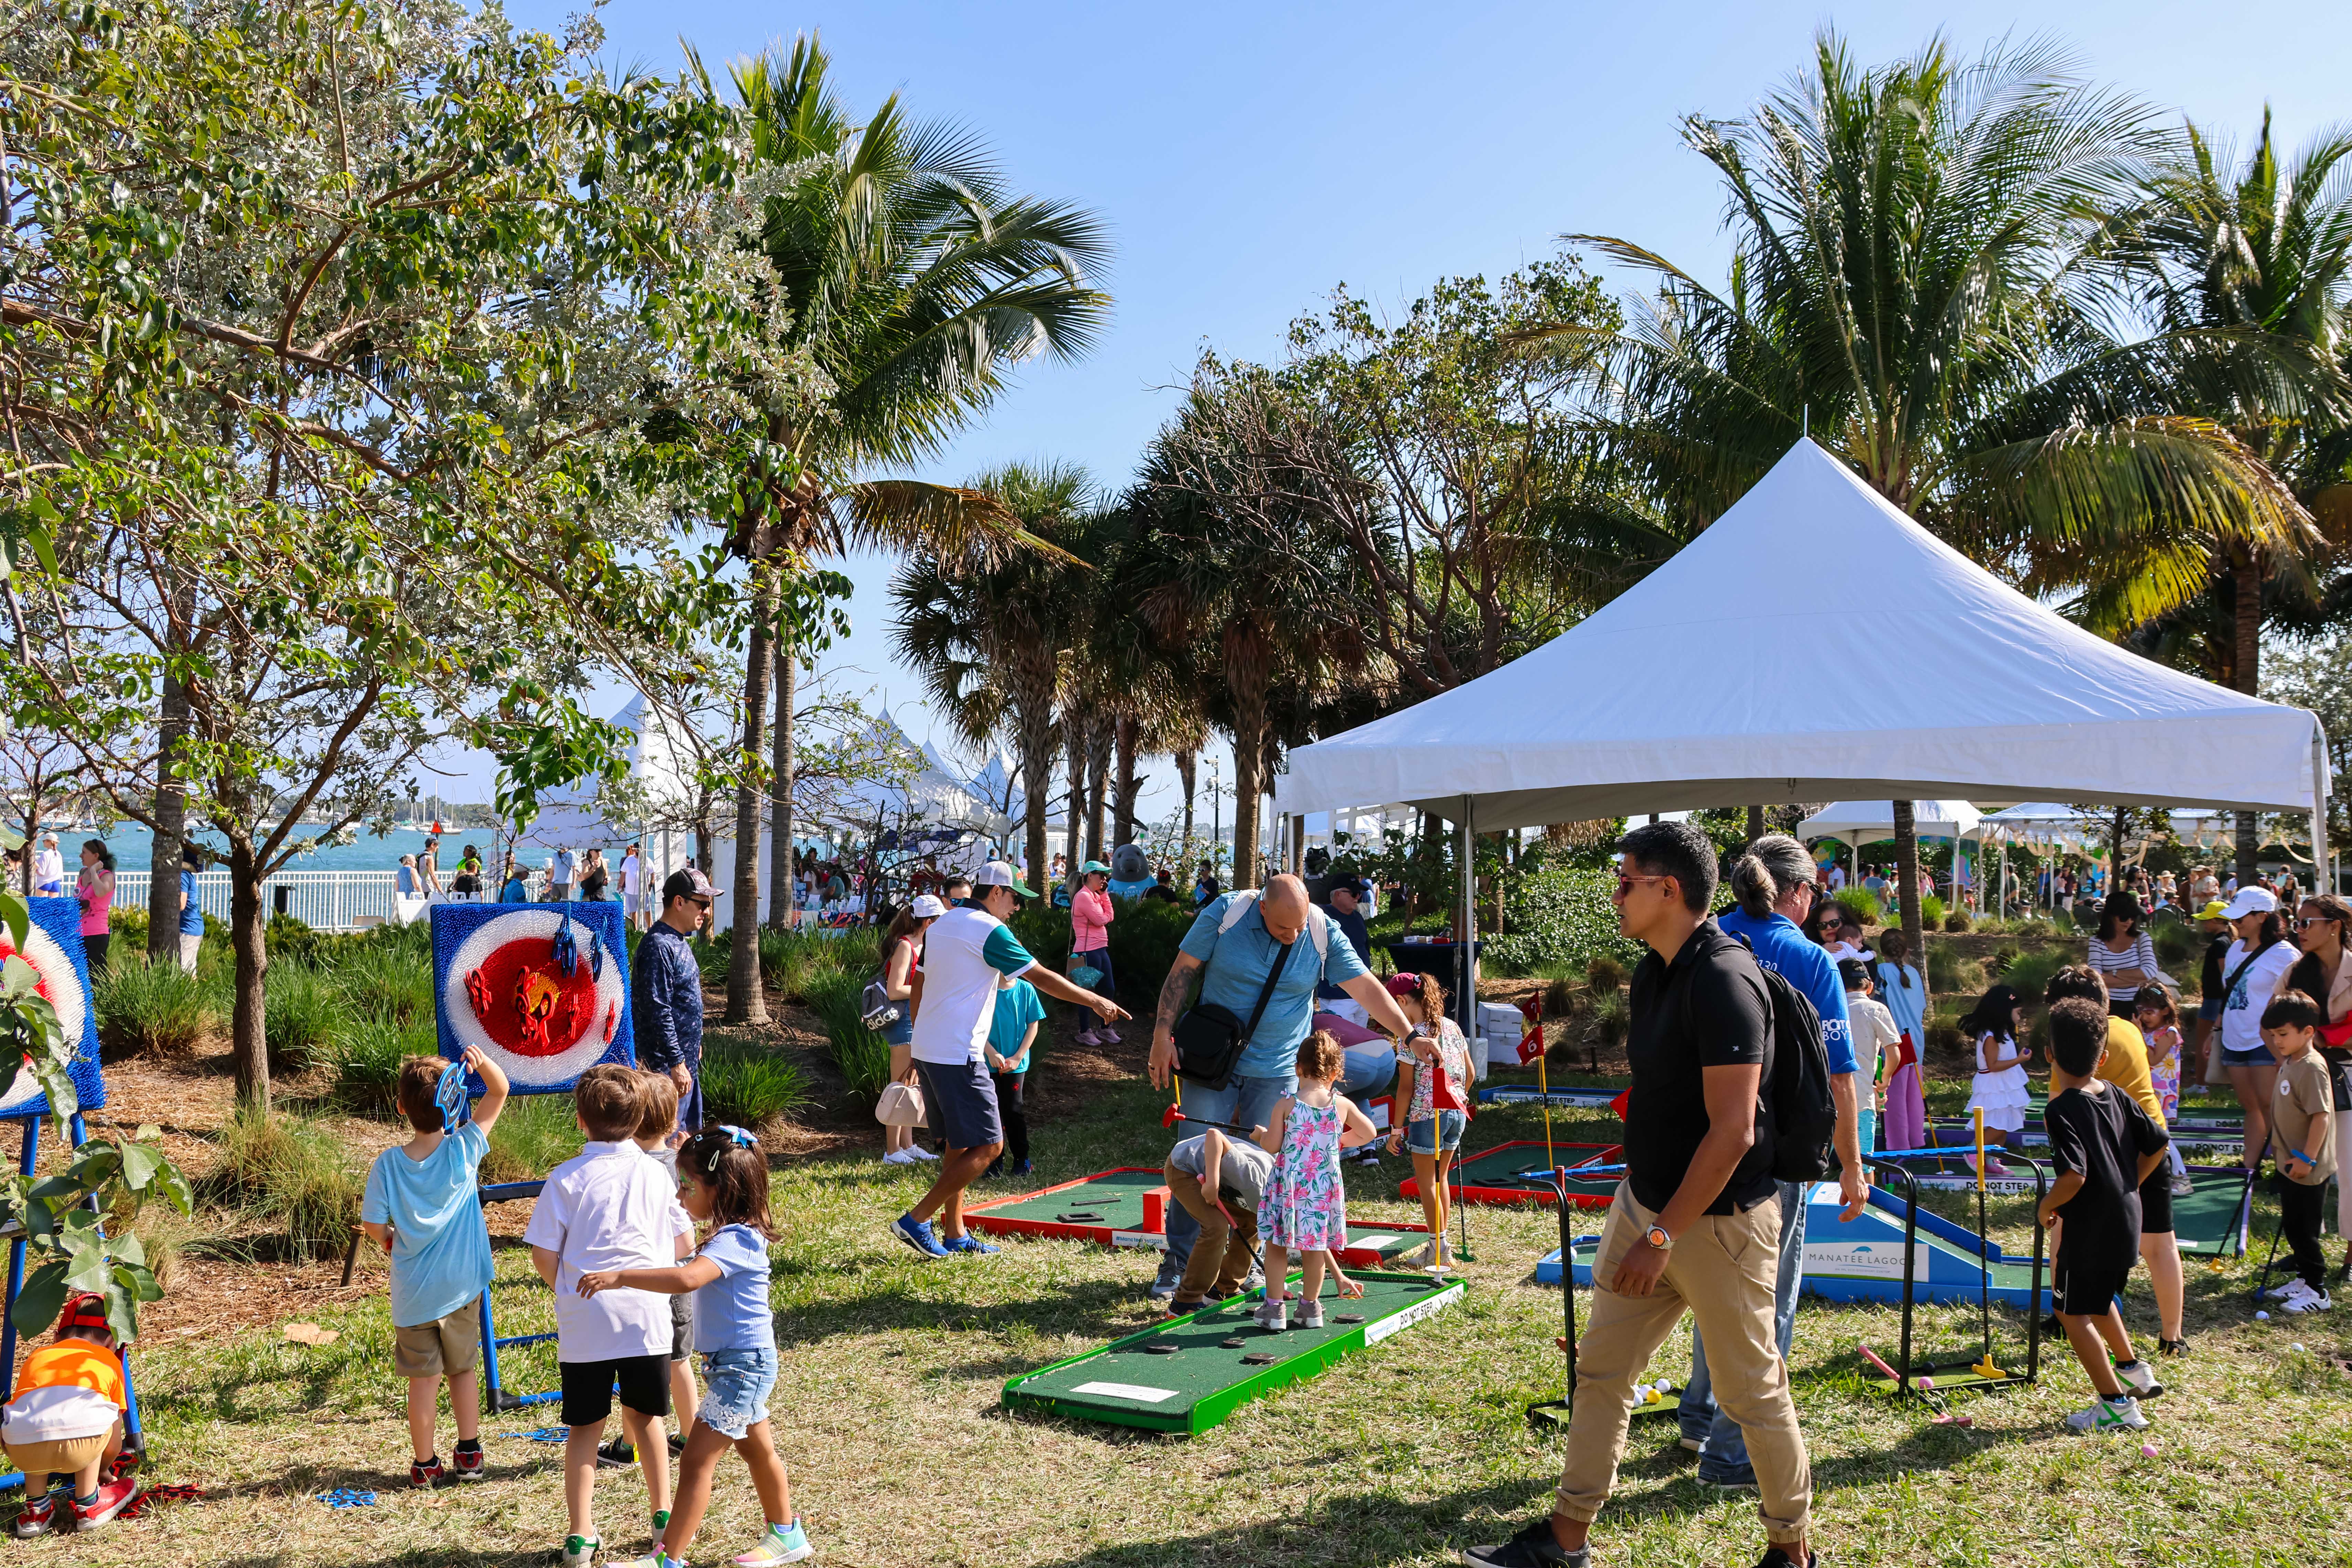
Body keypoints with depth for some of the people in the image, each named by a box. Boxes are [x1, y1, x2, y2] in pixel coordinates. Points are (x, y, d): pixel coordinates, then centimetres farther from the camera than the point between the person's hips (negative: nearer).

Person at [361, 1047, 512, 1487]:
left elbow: (374, 1227, -9)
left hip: (413, 1291, 0)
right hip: (462, 1285, 1)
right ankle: (469, 1455, 21)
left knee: (423, 1376, 11)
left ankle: (425, 1464, 19)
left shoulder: (388, 1164, -12)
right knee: (464, 1368, 17)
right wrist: (481, 1062, -26)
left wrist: (390, 1240, 12)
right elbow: (499, 1091, -8)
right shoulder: (464, 1150, -12)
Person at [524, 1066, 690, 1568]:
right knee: (645, 1415, 19)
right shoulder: (656, 1173, 2)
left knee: (585, 1426, 10)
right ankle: (663, 1515, 25)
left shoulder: (567, 1178, -4)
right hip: (646, 1314, 1)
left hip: (584, 1319, -1)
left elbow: (543, 1254, -3)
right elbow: (683, 1243, 10)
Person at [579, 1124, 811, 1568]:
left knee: (696, 1459, -7)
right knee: (758, 1451, 23)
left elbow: (686, 1278, -42)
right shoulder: (731, 1236, 7)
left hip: (741, 1365, -11)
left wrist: (619, 1277, -42)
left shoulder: (735, 1242, -24)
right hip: (743, 1363, 11)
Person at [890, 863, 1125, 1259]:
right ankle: (916, 1221, -6)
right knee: (987, 1145, -6)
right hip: (958, 1055, -10)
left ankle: (955, 1234, 19)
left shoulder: (941, 924, 16)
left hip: (927, 1048, 10)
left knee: (960, 1144, 17)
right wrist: (1097, 1002, -4)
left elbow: (919, 988, 21)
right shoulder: (989, 930, -11)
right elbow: (1043, 978, -13)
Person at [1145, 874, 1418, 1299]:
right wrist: (1163, 1033, -9)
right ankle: (1177, 1261, 10)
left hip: (1276, 1072, 1)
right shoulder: (1224, 913, -12)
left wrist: (1410, 1036, -14)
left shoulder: (1323, 933, -8)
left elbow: (1367, 988, -7)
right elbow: (1183, 971, -5)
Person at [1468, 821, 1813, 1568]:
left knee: (1751, 1391, 7)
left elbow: (1732, 1131, -25)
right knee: (1600, 1368, 12)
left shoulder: (1723, 979, -22)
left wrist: (1662, 1236, -22)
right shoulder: (1652, 974, 7)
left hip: (1717, 1220, -9)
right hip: (1648, 1203, 9)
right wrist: (1631, 1199, 17)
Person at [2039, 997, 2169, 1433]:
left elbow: (2074, 1175, -28)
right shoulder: (2117, 1096, 3)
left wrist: (2046, 1207, -12)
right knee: (2097, 1296, 30)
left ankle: (2117, 1405, 6)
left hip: (2089, 1225, -8)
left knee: (2072, 1312, 5)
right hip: (2127, 1218, 8)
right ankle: (2133, 1369, 40)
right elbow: (2158, 1144, 10)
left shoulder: (2062, 1110, -20)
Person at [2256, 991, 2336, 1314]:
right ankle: (2303, 1279, 27)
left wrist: (2307, 1159, -23)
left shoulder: (2312, 1068, -22)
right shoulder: (2290, 1063, 7)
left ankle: (2318, 1291, 9)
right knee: (2292, 1226, 16)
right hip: (2289, 1163, 9)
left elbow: (2321, 1116, -25)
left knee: (2303, 1229, -1)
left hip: (2307, 1169, -9)